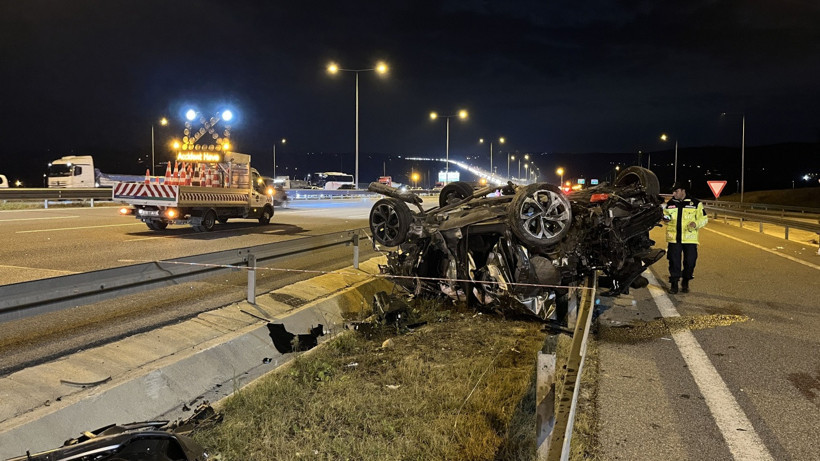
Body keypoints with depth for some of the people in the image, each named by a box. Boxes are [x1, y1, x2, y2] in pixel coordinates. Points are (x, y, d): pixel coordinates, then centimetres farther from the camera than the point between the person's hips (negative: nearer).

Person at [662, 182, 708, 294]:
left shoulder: (696, 203, 2)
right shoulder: (670, 203, 10)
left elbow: (704, 218, 5)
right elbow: (665, 214, 23)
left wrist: (696, 224, -16)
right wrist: (665, 219, -2)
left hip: (689, 238, -1)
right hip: (674, 238, 2)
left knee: (690, 261, 4)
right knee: (674, 261, 1)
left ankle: (686, 283, 22)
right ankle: (674, 283, 11)